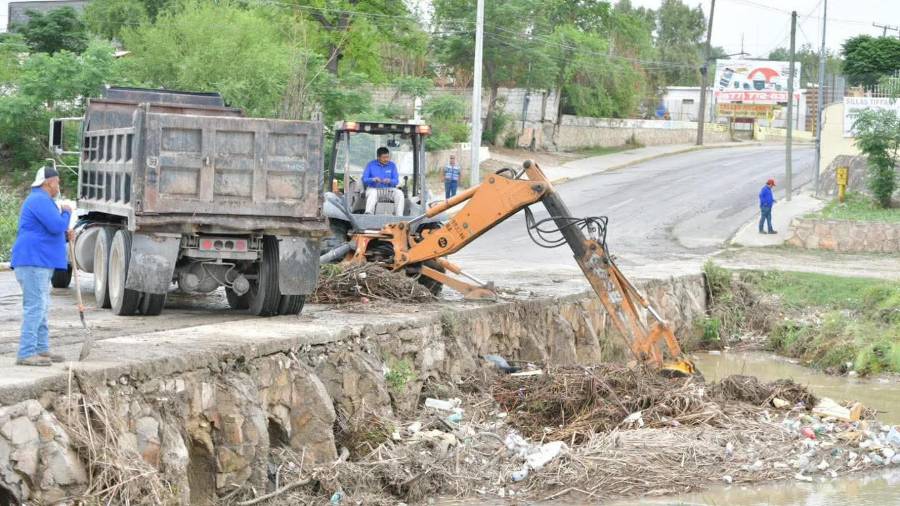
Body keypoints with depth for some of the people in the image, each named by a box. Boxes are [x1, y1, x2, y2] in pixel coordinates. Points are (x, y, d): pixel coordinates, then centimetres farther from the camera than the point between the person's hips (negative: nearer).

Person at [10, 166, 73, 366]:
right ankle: (26, 353, -16)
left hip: (40, 263, 11)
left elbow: (48, 229, 31)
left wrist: (65, 234, 13)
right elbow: (57, 225, -23)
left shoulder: (42, 200, 22)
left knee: (41, 307, 15)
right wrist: (66, 212, -3)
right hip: (33, 261, -11)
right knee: (35, 307, -13)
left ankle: (42, 349, 20)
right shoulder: (40, 200, -13)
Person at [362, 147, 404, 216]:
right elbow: (364, 179, -2)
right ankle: (368, 214, -56)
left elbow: (396, 181, 2)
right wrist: (373, 179, -23)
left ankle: (399, 216, -32)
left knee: (399, 193, -26)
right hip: (374, 189, -2)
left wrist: (389, 181, -22)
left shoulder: (392, 165, 7)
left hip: (388, 189, 2)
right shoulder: (370, 165, 3)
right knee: (372, 193, -36)